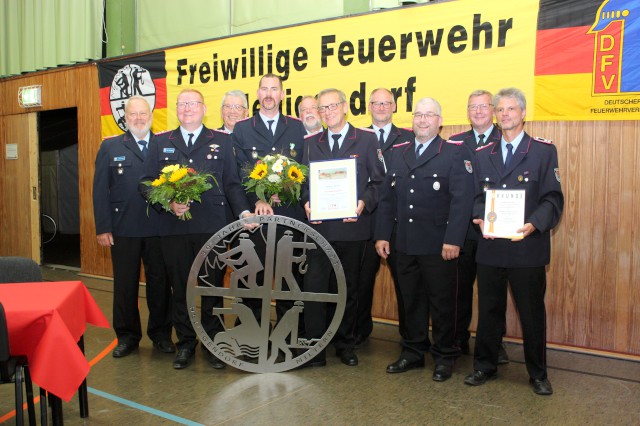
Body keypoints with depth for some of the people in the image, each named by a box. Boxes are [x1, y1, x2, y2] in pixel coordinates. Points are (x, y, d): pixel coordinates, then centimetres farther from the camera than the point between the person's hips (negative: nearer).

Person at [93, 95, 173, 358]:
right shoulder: (110, 147, 6)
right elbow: (100, 190, 1)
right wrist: (103, 227, -5)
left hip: (159, 228, 0)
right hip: (123, 228, 0)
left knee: (160, 282, 8)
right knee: (125, 284, 9)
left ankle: (161, 334, 23)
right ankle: (127, 336, 24)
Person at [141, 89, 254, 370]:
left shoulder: (221, 141, 9)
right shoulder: (161, 143, 12)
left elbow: (232, 184, 6)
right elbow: (148, 183, 8)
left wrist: (243, 211, -9)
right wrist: (168, 204, -9)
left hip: (212, 227, -1)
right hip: (174, 228, 1)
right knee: (180, 288, 9)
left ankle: (213, 344, 20)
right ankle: (185, 344, 23)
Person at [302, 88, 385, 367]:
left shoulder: (366, 140, 3)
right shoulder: (311, 143, 11)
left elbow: (378, 181, 1)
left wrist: (364, 203, -15)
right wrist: (306, 203, -7)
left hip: (353, 226, -1)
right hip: (319, 226, 1)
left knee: (349, 289, 11)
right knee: (314, 288, -3)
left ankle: (345, 344, 26)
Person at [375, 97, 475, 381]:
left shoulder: (456, 153, -4)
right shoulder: (398, 153, 12)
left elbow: (462, 200, -12)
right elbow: (387, 197, 12)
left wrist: (453, 240, -19)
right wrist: (382, 235, 5)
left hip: (439, 246, -4)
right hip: (405, 244, 5)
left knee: (442, 303, 7)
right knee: (410, 301, 14)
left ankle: (444, 357, 23)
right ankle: (413, 352, 28)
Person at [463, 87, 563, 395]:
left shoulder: (544, 151, 1)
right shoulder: (482, 154, 12)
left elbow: (553, 198, -4)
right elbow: (477, 196, 11)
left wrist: (534, 224, -21)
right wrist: (480, 218, -9)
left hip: (528, 246, -3)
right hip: (490, 246, 3)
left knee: (532, 312, 7)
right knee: (489, 309, 12)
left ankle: (538, 374, 24)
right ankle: (485, 366, 28)